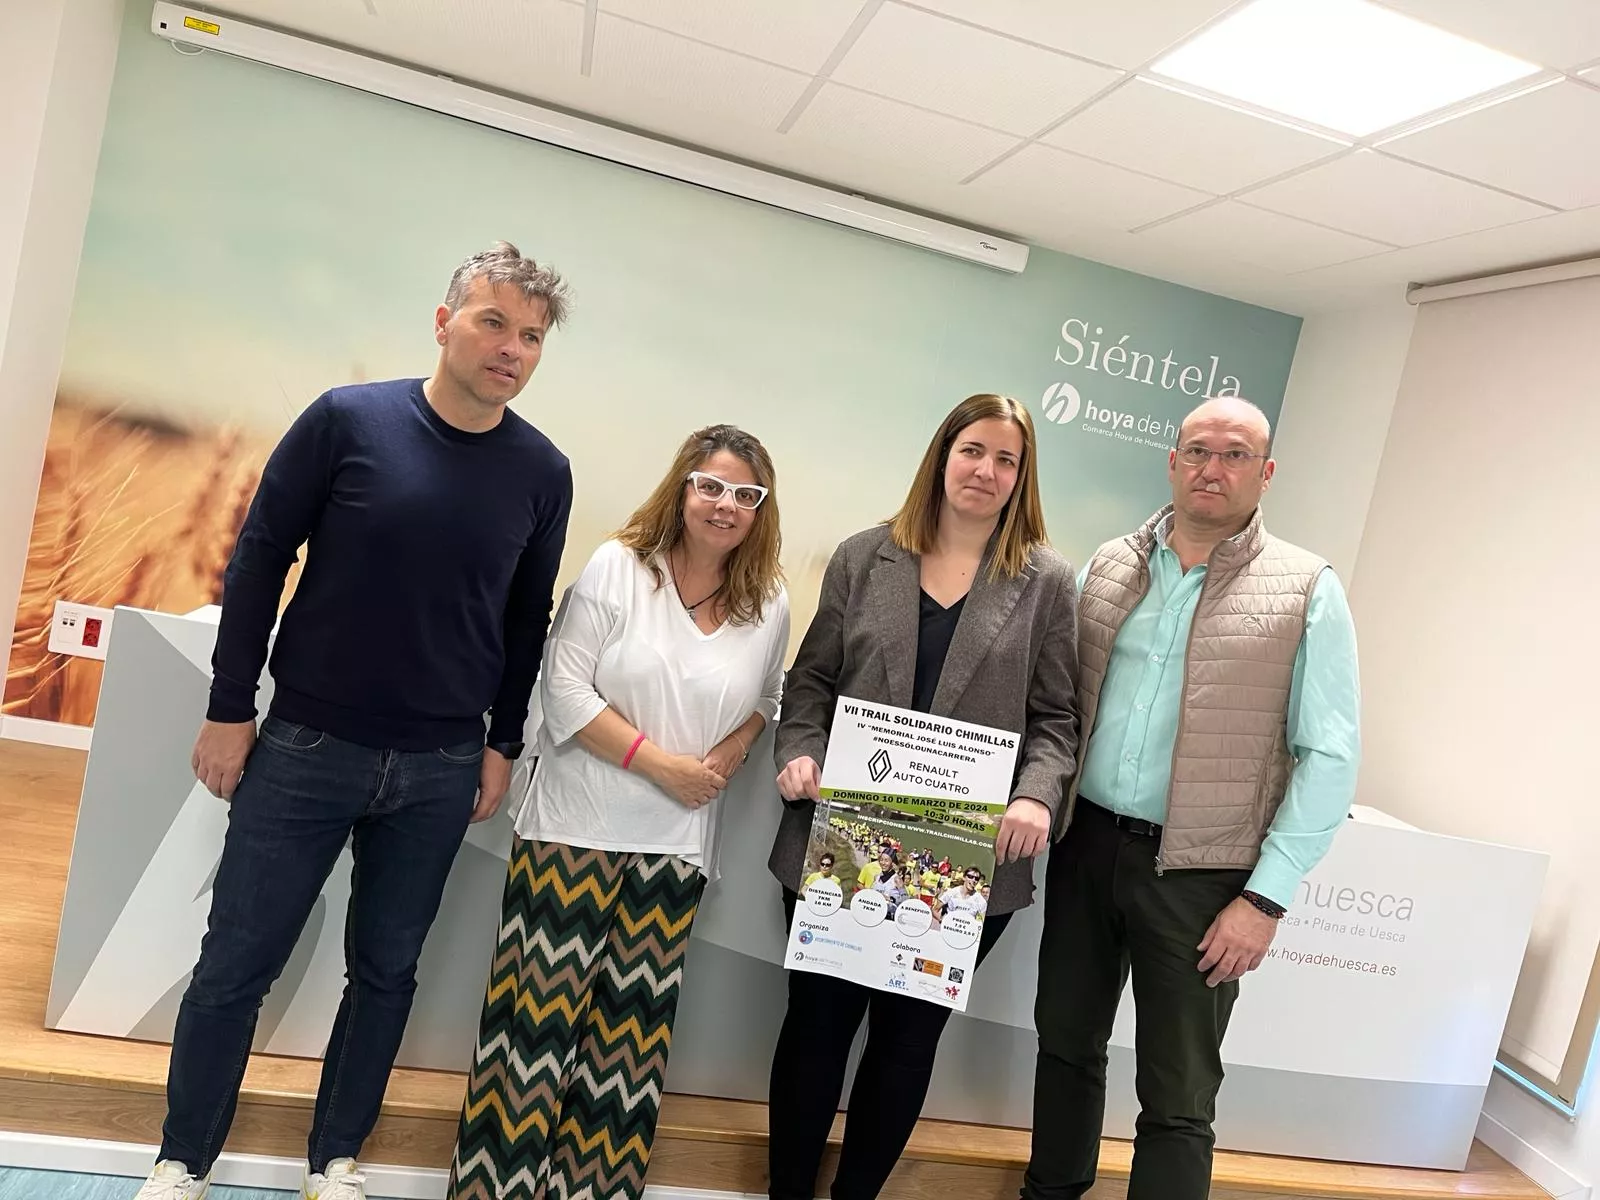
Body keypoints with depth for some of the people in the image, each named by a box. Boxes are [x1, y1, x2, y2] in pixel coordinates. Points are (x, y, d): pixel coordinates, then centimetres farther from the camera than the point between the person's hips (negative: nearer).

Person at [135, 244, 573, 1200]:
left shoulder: (543, 472, -1)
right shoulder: (348, 420, -7)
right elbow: (259, 561, -2)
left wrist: (502, 744, 7)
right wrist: (230, 709, -2)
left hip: (439, 771, 2)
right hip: (305, 748, -1)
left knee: (387, 972, 13)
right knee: (237, 965, 9)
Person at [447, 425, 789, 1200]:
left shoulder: (770, 606, 4)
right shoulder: (617, 566, -6)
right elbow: (565, 689, -11)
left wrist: (727, 758, -5)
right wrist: (661, 763, -16)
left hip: (675, 842, 3)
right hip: (579, 824, -3)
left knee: (632, 1025, 9)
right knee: (543, 1006, 1)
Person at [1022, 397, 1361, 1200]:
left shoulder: (1307, 591, -5)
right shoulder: (1108, 568, 5)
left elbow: (1329, 757, -7)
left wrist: (1266, 897, -11)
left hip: (1200, 873, -3)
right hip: (1084, 845, 4)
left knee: (1178, 1096, 7)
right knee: (1066, 1041, 18)